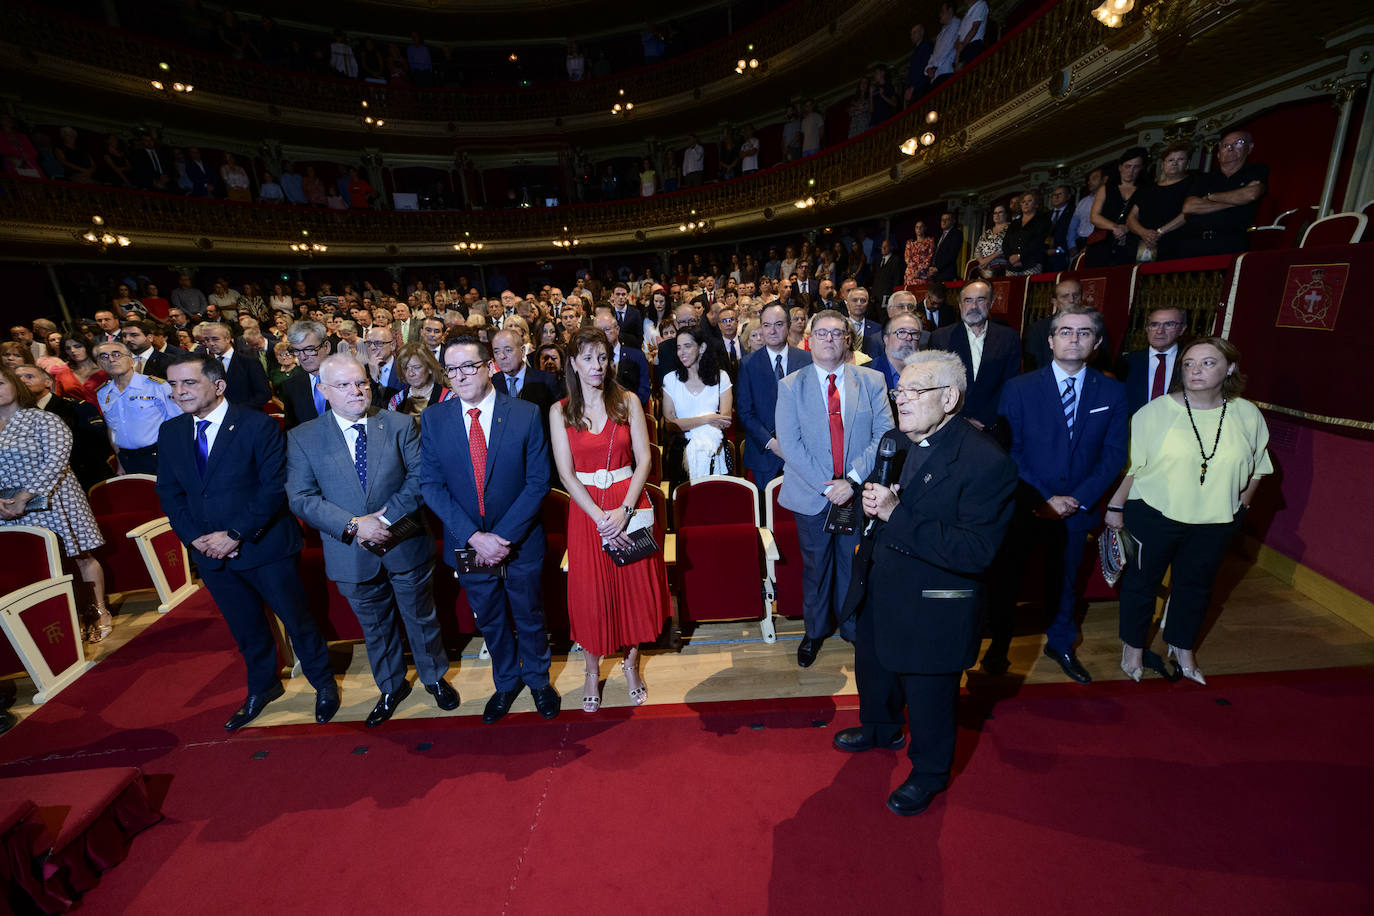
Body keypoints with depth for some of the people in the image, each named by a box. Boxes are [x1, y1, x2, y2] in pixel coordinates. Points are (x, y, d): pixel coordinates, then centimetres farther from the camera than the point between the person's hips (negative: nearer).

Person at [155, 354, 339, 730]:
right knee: (246, 629, 21)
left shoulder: (259, 425, -13)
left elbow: (275, 486, -17)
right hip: (211, 553, 5)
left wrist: (235, 534, -19)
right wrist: (196, 538, -6)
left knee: (297, 621, 8)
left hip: (265, 547, -5)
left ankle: (324, 685, 30)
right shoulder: (170, 433, 5)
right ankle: (262, 688, 44)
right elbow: (169, 494, 8)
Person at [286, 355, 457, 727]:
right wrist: (354, 525, -21)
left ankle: (434, 677, 41)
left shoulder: (399, 425, -5)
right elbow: (301, 498, -9)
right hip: (353, 554, 1)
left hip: (406, 546, -1)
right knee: (375, 627, 21)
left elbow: (420, 476, -11)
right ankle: (391, 688, 45)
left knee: (421, 619, 16)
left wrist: (386, 517, -21)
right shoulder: (302, 438, -3)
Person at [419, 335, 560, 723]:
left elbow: (538, 482, -12)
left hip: (520, 543, -2)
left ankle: (538, 679, 44)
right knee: (489, 621, 20)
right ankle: (507, 682, 47)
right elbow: (431, 486, -6)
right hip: (467, 543, 2)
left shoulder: (526, 414, -10)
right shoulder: (432, 419, -4)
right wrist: (474, 537, -16)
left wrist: (504, 537, -18)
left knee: (529, 618, 17)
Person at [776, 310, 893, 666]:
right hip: (811, 496, -1)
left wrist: (852, 480, -17)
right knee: (815, 567, 14)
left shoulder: (872, 381, 2)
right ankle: (815, 631, 36)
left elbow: (884, 436, -5)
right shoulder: (790, 386, -2)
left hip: (858, 493, 1)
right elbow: (790, 443, -10)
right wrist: (826, 486, -16)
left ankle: (854, 629, 38)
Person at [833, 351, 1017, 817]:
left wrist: (895, 514, -35)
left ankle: (929, 774, 47)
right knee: (872, 666, 29)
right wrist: (870, 498, -5)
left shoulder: (986, 462, -25)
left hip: (933, 608, -7)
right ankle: (880, 729, 60)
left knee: (928, 697, 17)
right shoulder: (896, 441, -2)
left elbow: (974, 551, -31)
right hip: (879, 594, 7)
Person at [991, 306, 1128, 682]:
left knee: (1065, 579, 21)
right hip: (1023, 506, -2)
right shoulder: (1019, 388, -9)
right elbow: (1008, 451, -11)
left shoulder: (1113, 392, -1)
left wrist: (1076, 499, -13)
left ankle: (1061, 643, 43)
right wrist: (1041, 499, -17)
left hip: (1076, 509, 3)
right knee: (1007, 576, 11)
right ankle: (998, 645, 30)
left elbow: (1114, 454, -2)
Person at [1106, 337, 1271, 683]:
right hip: (1154, 515, -3)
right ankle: (1133, 646, 31)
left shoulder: (1248, 415, -1)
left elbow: (1257, 468, 13)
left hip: (1215, 523, 3)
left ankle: (1182, 648, 40)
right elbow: (1128, 463, -8)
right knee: (1142, 580, 11)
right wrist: (1115, 506, -8)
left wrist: (1239, 506, 9)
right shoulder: (1157, 411, -11)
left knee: (1196, 585, 18)